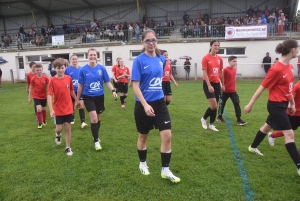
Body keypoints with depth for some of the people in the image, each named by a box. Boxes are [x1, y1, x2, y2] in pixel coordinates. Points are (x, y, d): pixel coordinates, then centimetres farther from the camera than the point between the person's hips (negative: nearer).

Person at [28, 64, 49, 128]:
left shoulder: (45, 78, -12)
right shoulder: (33, 79, -10)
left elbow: (48, 87, -7)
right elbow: (31, 88, -1)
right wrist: (29, 97, 2)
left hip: (44, 96, 1)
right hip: (36, 96, -1)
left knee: (43, 109, 16)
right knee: (39, 109, -13)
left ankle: (44, 121, 36)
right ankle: (40, 123, 2)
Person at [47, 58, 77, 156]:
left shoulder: (69, 78, -3)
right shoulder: (52, 80, -12)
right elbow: (49, 95, -16)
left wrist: (77, 100, 16)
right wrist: (51, 109, -24)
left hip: (68, 108, 2)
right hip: (58, 109, -2)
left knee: (68, 127, 6)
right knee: (59, 128, 5)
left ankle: (68, 147, 18)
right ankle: (58, 135, 42)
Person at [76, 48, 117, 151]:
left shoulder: (102, 68, -4)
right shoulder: (83, 70, -7)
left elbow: (107, 82, 0)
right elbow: (80, 85, 0)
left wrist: (113, 90, -18)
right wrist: (78, 99, 4)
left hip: (100, 96, 2)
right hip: (88, 97, -2)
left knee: (98, 118, 15)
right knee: (94, 118, -12)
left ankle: (96, 136, 38)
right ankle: (96, 140, 5)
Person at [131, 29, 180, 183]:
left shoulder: (161, 59, 4)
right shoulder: (139, 60, -12)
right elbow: (135, 85, -16)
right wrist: (145, 105, -26)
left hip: (159, 102, 4)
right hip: (143, 104, -4)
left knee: (167, 135, -3)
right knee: (143, 136, 13)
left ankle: (165, 170, 14)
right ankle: (142, 164, 38)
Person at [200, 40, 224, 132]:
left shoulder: (220, 59, 8)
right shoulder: (205, 58, -9)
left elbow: (220, 73, 16)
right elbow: (205, 73, -14)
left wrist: (223, 84, 16)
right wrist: (209, 85, -21)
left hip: (217, 84, 6)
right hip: (208, 84, -6)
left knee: (215, 106, 8)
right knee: (214, 106, -12)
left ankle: (211, 124, 21)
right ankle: (203, 118, 15)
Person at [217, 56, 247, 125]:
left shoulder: (235, 69, 6)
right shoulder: (225, 70, -14)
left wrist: (234, 88, 17)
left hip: (233, 90, 5)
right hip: (225, 90, -5)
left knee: (237, 103, -2)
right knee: (222, 103, 10)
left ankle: (239, 120, 2)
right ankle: (220, 117, 28)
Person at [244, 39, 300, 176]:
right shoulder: (277, 69, -22)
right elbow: (262, 88, -19)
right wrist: (250, 105, -15)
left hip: (282, 104, 10)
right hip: (276, 105, -10)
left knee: (267, 126, 23)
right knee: (289, 134, -6)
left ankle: (253, 147, 42)